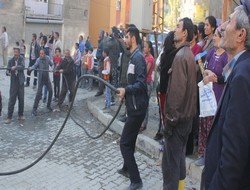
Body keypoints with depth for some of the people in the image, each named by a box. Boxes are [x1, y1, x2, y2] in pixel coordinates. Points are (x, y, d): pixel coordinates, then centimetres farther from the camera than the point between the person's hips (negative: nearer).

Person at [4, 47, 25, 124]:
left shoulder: (21, 59, -1)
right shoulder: (11, 60, 0)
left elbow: (22, 66, -17)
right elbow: (8, 70, -1)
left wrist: (15, 67, -28)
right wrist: (8, 73, -22)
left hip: (20, 82, 1)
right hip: (13, 82, 0)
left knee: (21, 99, 7)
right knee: (12, 100, -3)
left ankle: (20, 115, 21)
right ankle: (9, 117, 2)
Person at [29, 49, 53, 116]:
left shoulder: (48, 58, -5)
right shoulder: (38, 60, -15)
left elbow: (51, 64, 11)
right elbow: (35, 65, -31)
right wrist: (31, 68, -50)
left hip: (47, 78, 4)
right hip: (41, 79, -4)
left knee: (50, 91, 10)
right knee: (39, 93, -12)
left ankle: (48, 105, 31)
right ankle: (34, 109, -8)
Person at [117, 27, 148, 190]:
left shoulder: (138, 57, -17)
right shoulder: (133, 56, 14)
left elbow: (141, 83, -27)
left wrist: (126, 90, -36)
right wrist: (126, 94, 16)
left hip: (137, 107, -10)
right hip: (134, 105, 10)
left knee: (125, 143, -7)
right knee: (129, 140, 22)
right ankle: (127, 168, 38)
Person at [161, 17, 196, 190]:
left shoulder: (180, 56, -19)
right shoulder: (189, 53, 11)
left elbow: (176, 89, -24)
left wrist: (171, 116, -18)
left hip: (177, 116, -10)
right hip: (187, 114, 10)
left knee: (171, 160, -1)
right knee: (180, 156, 20)